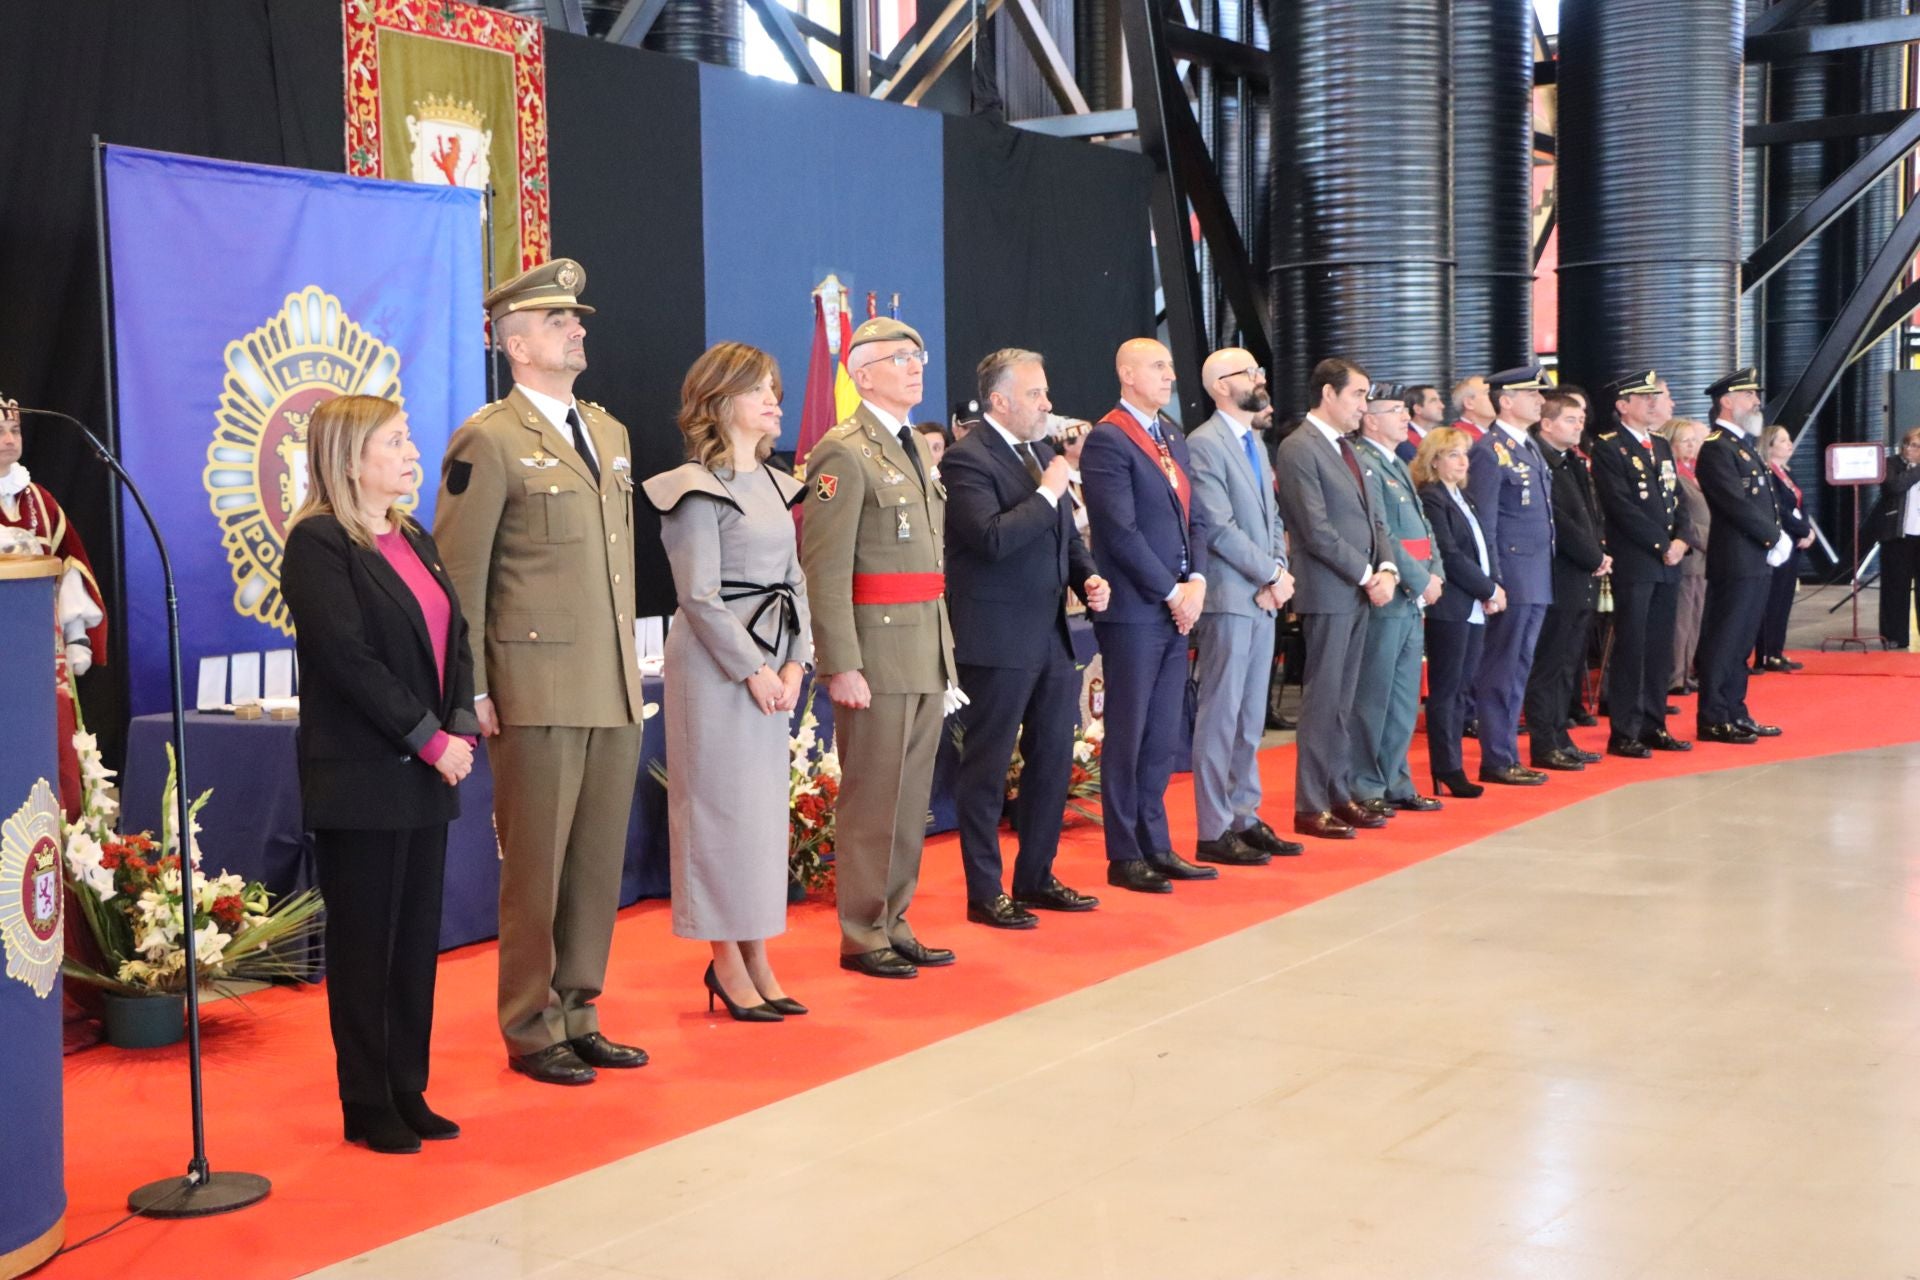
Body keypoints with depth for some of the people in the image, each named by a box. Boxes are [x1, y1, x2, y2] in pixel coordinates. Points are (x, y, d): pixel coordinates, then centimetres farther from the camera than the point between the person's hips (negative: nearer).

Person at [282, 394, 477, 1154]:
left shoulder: (415, 539, 14)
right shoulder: (318, 544, -11)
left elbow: (454, 637, 13)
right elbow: (349, 659, -17)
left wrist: (461, 726, -2)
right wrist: (430, 741, -16)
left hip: (426, 776, 8)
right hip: (361, 779, -7)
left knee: (418, 939, 11)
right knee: (365, 942, 2)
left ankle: (409, 1092, 21)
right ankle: (367, 1108, 12)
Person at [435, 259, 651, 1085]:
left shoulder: (609, 433, 15)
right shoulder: (489, 442, -8)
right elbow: (458, 577, -9)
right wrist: (474, 692, -12)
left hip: (615, 690, 7)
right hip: (538, 690, -7)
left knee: (599, 862, 11)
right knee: (537, 866, 2)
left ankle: (576, 1016, 22)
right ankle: (532, 1032, 13)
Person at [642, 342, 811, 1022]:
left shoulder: (774, 484, 14)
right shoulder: (699, 488, -9)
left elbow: (793, 580, 13)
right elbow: (700, 595, -13)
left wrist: (794, 663, 1)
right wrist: (753, 670, -14)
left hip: (773, 665, 8)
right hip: (715, 661, -8)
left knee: (766, 805, 9)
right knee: (723, 805, -2)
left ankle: (757, 958, 17)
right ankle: (726, 960, 7)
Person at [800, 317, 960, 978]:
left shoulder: (915, 448, 18)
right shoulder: (844, 454, -10)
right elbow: (824, 569, -15)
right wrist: (842, 667, -20)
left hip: (927, 651, 8)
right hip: (877, 650, -8)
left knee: (912, 799, 12)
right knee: (872, 799, -1)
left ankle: (895, 925, 22)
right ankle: (862, 937, 9)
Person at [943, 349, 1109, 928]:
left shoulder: (1042, 452, 14)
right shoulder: (969, 459, -13)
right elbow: (993, 538, -25)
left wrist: (1088, 577, 5)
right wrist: (1047, 493, -17)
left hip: (1052, 635, 8)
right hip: (999, 640, -8)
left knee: (1053, 759, 13)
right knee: (986, 767, 2)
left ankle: (1037, 878, 26)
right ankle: (985, 893, 10)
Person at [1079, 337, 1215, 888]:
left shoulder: (1173, 436, 16)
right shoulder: (1108, 440, -10)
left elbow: (1194, 518, 16)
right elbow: (1120, 531, -16)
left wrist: (1196, 581, 0)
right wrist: (1171, 591, -12)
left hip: (1177, 606, 8)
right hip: (1134, 610, -7)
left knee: (1163, 737, 11)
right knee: (1128, 735, 1)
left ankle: (1156, 846, 19)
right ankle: (1124, 857, 9)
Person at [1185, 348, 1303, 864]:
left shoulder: (1255, 443, 18)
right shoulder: (1204, 444, -10)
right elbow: (1218, 528, -16)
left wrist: (1278, 571, 0)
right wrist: (1271, 575, -11)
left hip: (1263, 597, 8)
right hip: (1228, 597, -8)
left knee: (1251, 718, 12)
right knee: (1220, 716, -4)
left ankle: (1244, 817, 19)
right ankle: (1213, 831, 1)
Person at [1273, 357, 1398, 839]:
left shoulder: (1345, 449, 16)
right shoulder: (1298, 449, -11)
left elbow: (1370, 517, 17)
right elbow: (1317, 530, -17)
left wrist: (1387, 568, 1)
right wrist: (1367, 575, -13)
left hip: (1359, 591, 8)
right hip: (1328, 592, -8)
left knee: (1344, 701, 12)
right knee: (1322, 700, -4)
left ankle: (1339, 794, 18)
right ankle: (1310, 807, 2)